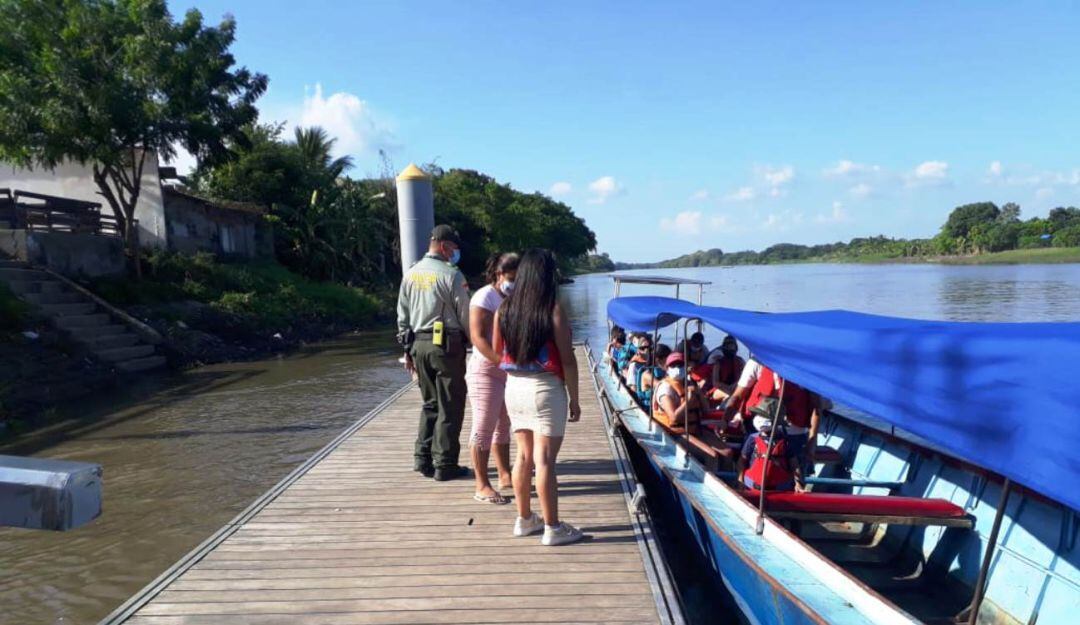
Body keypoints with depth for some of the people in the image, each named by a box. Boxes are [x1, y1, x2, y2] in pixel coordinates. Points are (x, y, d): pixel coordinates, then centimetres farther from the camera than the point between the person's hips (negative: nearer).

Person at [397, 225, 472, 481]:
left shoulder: (410, 274, 9)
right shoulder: (451, 275, -10)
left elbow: (403, 315, 12)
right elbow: (465, 315, -7)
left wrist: (408, 349, 17)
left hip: (418, 344, 6)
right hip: (446, 344, -6)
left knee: (430, 403, 18)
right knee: (450, 407, 3)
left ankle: (423, 458, 17)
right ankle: (445, 465, 6)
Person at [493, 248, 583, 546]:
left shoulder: (504, 309, 1)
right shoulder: (554, 311, -13)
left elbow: (498, 352, 11)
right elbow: (567, 360, -11)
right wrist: (574, 399, -3)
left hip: (514, 387, 6)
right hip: (546, 389, -5)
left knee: (524, 455, 15)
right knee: (544, 459, -1)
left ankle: (524, 519, 26)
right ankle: (553, 528, 7)